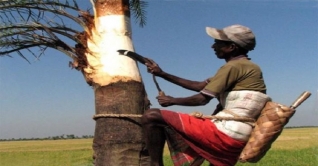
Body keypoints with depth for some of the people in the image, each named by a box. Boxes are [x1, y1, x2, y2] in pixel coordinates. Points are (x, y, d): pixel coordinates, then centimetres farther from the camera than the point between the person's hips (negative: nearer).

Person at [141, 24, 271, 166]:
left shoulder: (234, 66, -9)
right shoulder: (246, 67, 22)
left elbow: (203, 99, -10)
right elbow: (199, 86, 22)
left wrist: (172, 100, 8)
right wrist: (162, 74, 21)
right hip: (236, 138, 10)